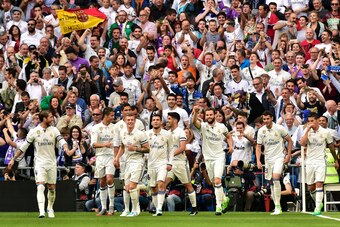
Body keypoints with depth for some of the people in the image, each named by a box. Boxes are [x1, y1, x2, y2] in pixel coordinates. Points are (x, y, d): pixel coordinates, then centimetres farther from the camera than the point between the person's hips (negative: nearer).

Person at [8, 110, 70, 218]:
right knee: (40, 186, -17)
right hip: (39, 163, -3)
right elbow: (23, 147, 2)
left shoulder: (54, 130, 4)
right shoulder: (34, 131, -4)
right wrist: (13, 159, 3)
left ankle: (50, 208, 29)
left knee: (52, 187, 8)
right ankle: (42, 211, -24)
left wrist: (65, 147, -31)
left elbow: (61, 140, -7)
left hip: (52, 163, 3)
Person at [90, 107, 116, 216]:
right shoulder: (96, 128, 2)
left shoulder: (115, 127, 7)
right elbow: (93, 144, -8)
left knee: (109, 179, -17)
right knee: (102, 182, 5)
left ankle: (111, 206, -9)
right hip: (100, 156, 0)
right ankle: (103, 208, 11)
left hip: (111, 156, 0)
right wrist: (104, 144, -24)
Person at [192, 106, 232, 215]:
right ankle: (224, 199, 35)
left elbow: (228, 136, 18)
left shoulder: (221, 127, -1)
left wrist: (230, 146, -2)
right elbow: (194, 122, -26)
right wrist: (195, 113, -46)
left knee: (217, 180, -18)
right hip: (208, 158, 2)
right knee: (214, 183, 12)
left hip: (219, 157, -2)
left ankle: (219, 205, -15)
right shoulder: (203, 126, -4)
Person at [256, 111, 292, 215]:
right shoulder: (261, 131, 1)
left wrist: (288, 155, -3)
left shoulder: (279, 128, -8)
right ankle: (277, 206, 17)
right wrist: (258, 160, -7)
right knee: (271, 182, 6)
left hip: (279, 157, -4)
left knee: (276, 179, -21)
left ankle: (278, 206, -20)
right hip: (268, 159, 4)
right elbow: (258, 147, 5)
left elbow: (289, 141, 2)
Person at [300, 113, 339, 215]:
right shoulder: (307, 131, 1)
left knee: (319, 184, -16)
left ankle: (318, 208, -18)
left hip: (320, 161, -3)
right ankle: (319, 203, 30)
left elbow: (331, 147, 10)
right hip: (309, 161, 3)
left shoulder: (326, 132, -3)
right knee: (310, 187, 7)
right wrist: (308, 129, -17)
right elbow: (302, 143, -15)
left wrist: (336, 160, 17)